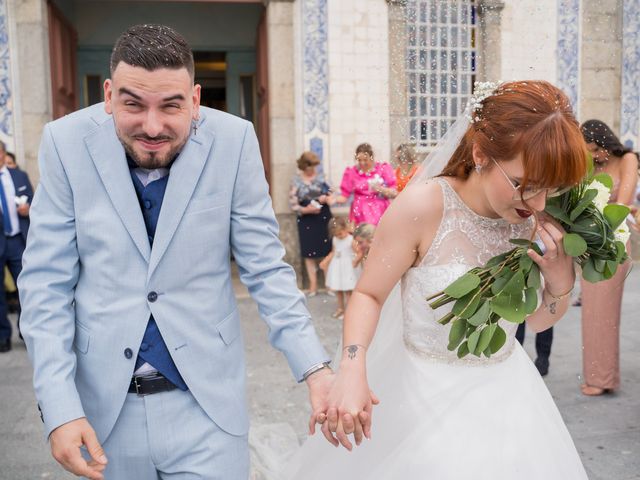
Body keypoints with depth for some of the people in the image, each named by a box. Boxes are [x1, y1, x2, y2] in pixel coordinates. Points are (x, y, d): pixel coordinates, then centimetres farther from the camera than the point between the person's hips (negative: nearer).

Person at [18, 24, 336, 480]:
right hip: (106, 405, 2)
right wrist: (60, 407, -12)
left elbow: (264, 267, -6)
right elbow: (46, 282, -6)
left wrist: (315, 368, -15)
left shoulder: (234, 140, -11)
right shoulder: (67, 142, -9)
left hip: (206, 401, -1)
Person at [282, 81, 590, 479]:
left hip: (506, 397, 5)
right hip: (427, 400, -4)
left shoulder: (535, 220, -10)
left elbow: (538, 322, 4)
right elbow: (369, 294, -13)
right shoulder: (424, 206, -24)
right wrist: (352, 371, -29)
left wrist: (561, 282, -16)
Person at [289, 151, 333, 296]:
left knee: (327, 250, -2)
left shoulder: (320, 176, 4)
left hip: (323, 216, 1)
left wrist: (326, 198, -8)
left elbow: (329, 193, 14)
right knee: (309, 252, 2)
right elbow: (293, 203, -4)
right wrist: (305, 209, -17)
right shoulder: (296, 181, -2)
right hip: (306, 219, -1)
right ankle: (313, 283, 12)